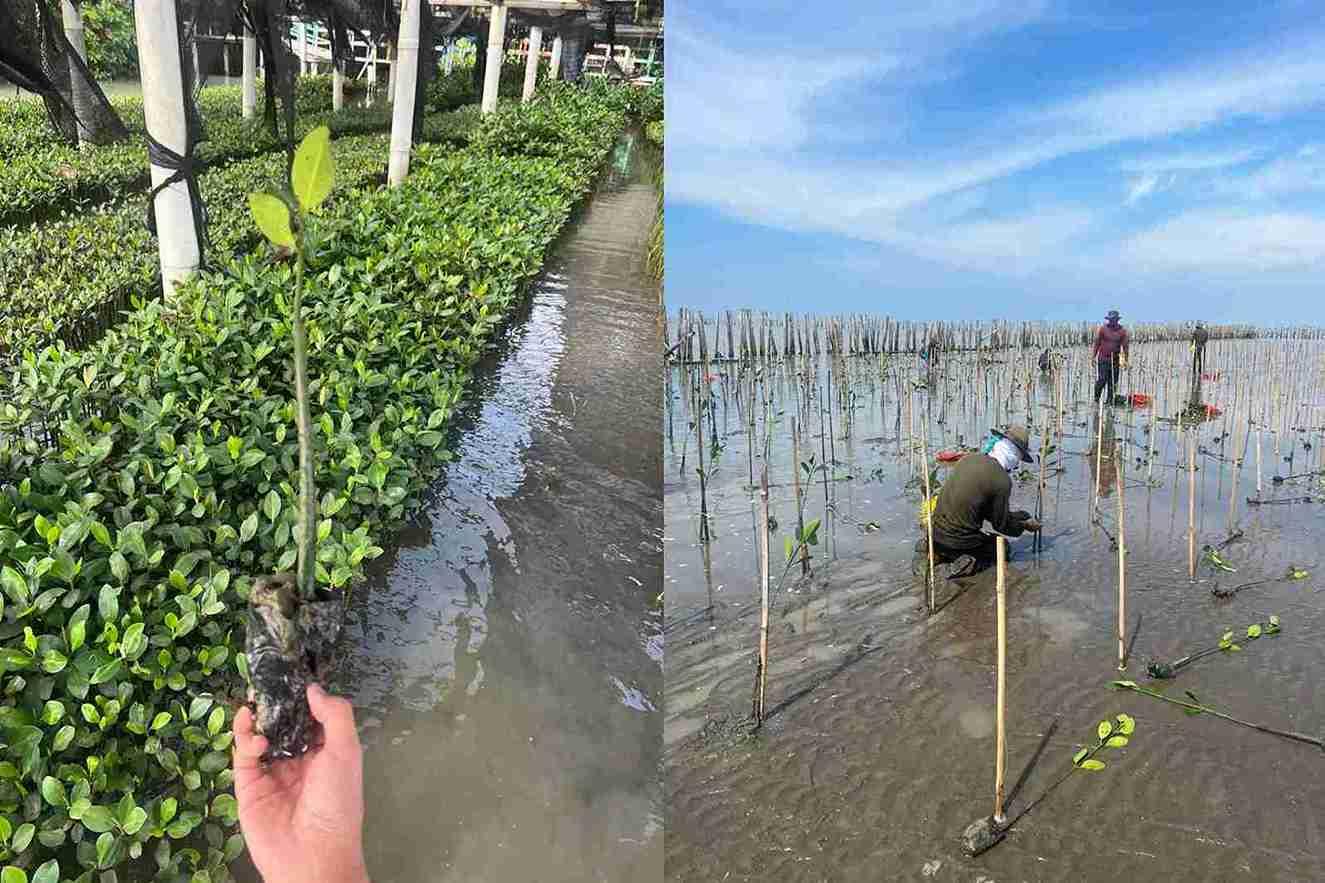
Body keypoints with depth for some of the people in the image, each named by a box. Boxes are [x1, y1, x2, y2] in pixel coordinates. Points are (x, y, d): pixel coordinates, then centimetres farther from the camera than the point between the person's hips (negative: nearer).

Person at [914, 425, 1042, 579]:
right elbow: (1002, 524, -2)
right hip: (959, 542, -6)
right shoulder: (1002, 480, -16)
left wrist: (1019, 516, 26)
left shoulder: (968, 459, 5)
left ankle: (935, 555, 10)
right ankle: (972, 563, -6)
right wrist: (1025, 525, 17)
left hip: (935, 534, 6)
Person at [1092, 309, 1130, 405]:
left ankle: (1110, 401, 13)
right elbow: (1097, 343, 2)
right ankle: (1096, 398, 6)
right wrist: (1093, 357, -1)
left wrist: (1125, 360, 0)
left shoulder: (1122, 331, 3)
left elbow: (1125, 346, 5)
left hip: (1115, 360, 2)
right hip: (1103, 359, -2)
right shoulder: (1102, 329, -2)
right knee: (1102, 380, -9)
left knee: (1113, 382, 5)